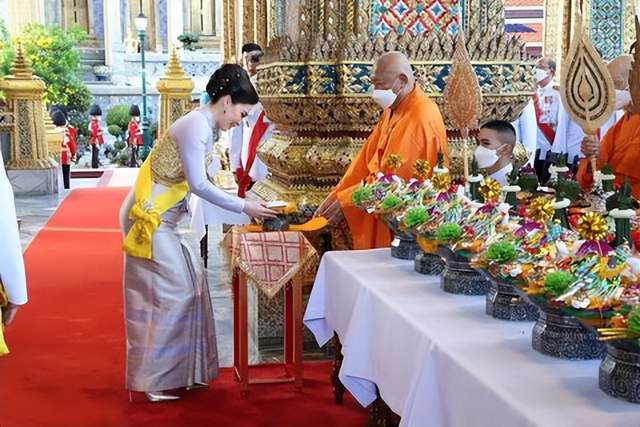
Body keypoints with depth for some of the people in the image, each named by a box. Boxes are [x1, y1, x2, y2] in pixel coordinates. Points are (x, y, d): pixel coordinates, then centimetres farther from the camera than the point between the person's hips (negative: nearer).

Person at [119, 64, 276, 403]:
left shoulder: (204, 126, 10)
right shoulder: (196, 127, -19)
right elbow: (199, 184, -22)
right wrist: (244, 207, -16)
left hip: (163, 218, 10)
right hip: (150, 218, -10)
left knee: (189, 284, 11)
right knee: (172, 292, -5)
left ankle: (180, 372, 20)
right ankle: (153, 381, 4)